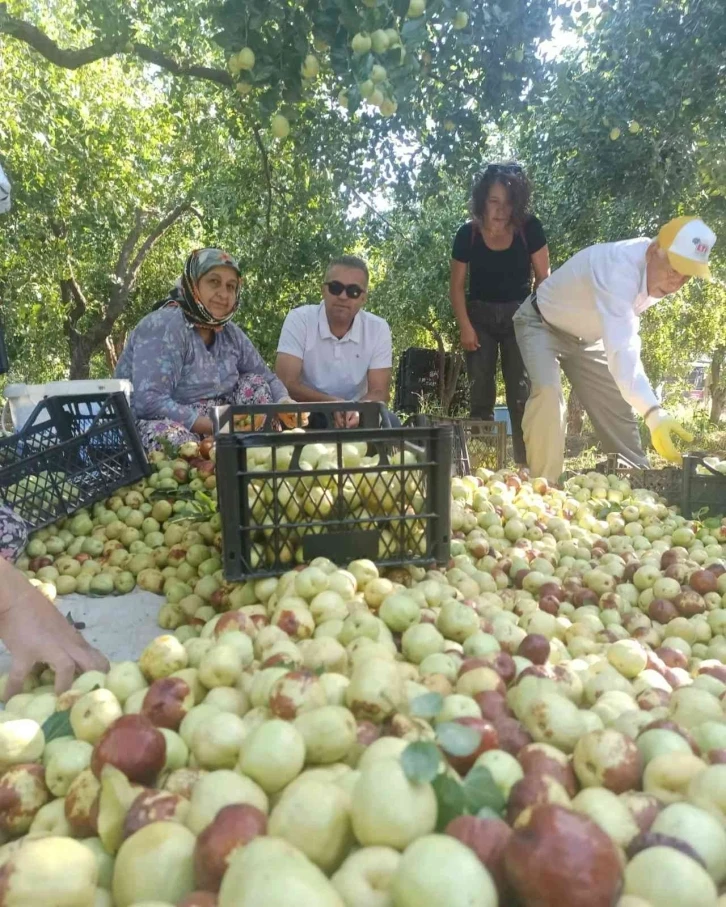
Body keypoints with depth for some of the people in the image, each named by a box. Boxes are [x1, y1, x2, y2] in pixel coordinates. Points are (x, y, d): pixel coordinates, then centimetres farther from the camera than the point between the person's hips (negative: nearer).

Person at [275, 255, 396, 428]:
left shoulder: (378, 329, -5)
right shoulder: (299, 320, -11)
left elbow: (379, 392, -8)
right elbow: (286, 383, -17)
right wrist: (332, 403, -33)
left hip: (354, 414, 2)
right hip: (307, 415, -2)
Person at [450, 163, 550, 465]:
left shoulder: (530, 229, -12)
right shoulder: (468, 234, -11)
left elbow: (543, 278, -3)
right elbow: (457, 285, -2)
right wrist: (465, 326, -8)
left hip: (519, 315, -1)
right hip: (480, 316, 1)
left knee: (521, 394, -4)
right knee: (480, 394, 2)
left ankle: (526, 465, 3)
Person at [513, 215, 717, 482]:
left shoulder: (657, 272, -12)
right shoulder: (619, 270, -39)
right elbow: (621, 349, -51)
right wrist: (654, 414, -60)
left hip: (587, 335, 8)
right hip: (542, 325, -7)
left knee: (617, 406, 5)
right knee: (548, 394, -32)